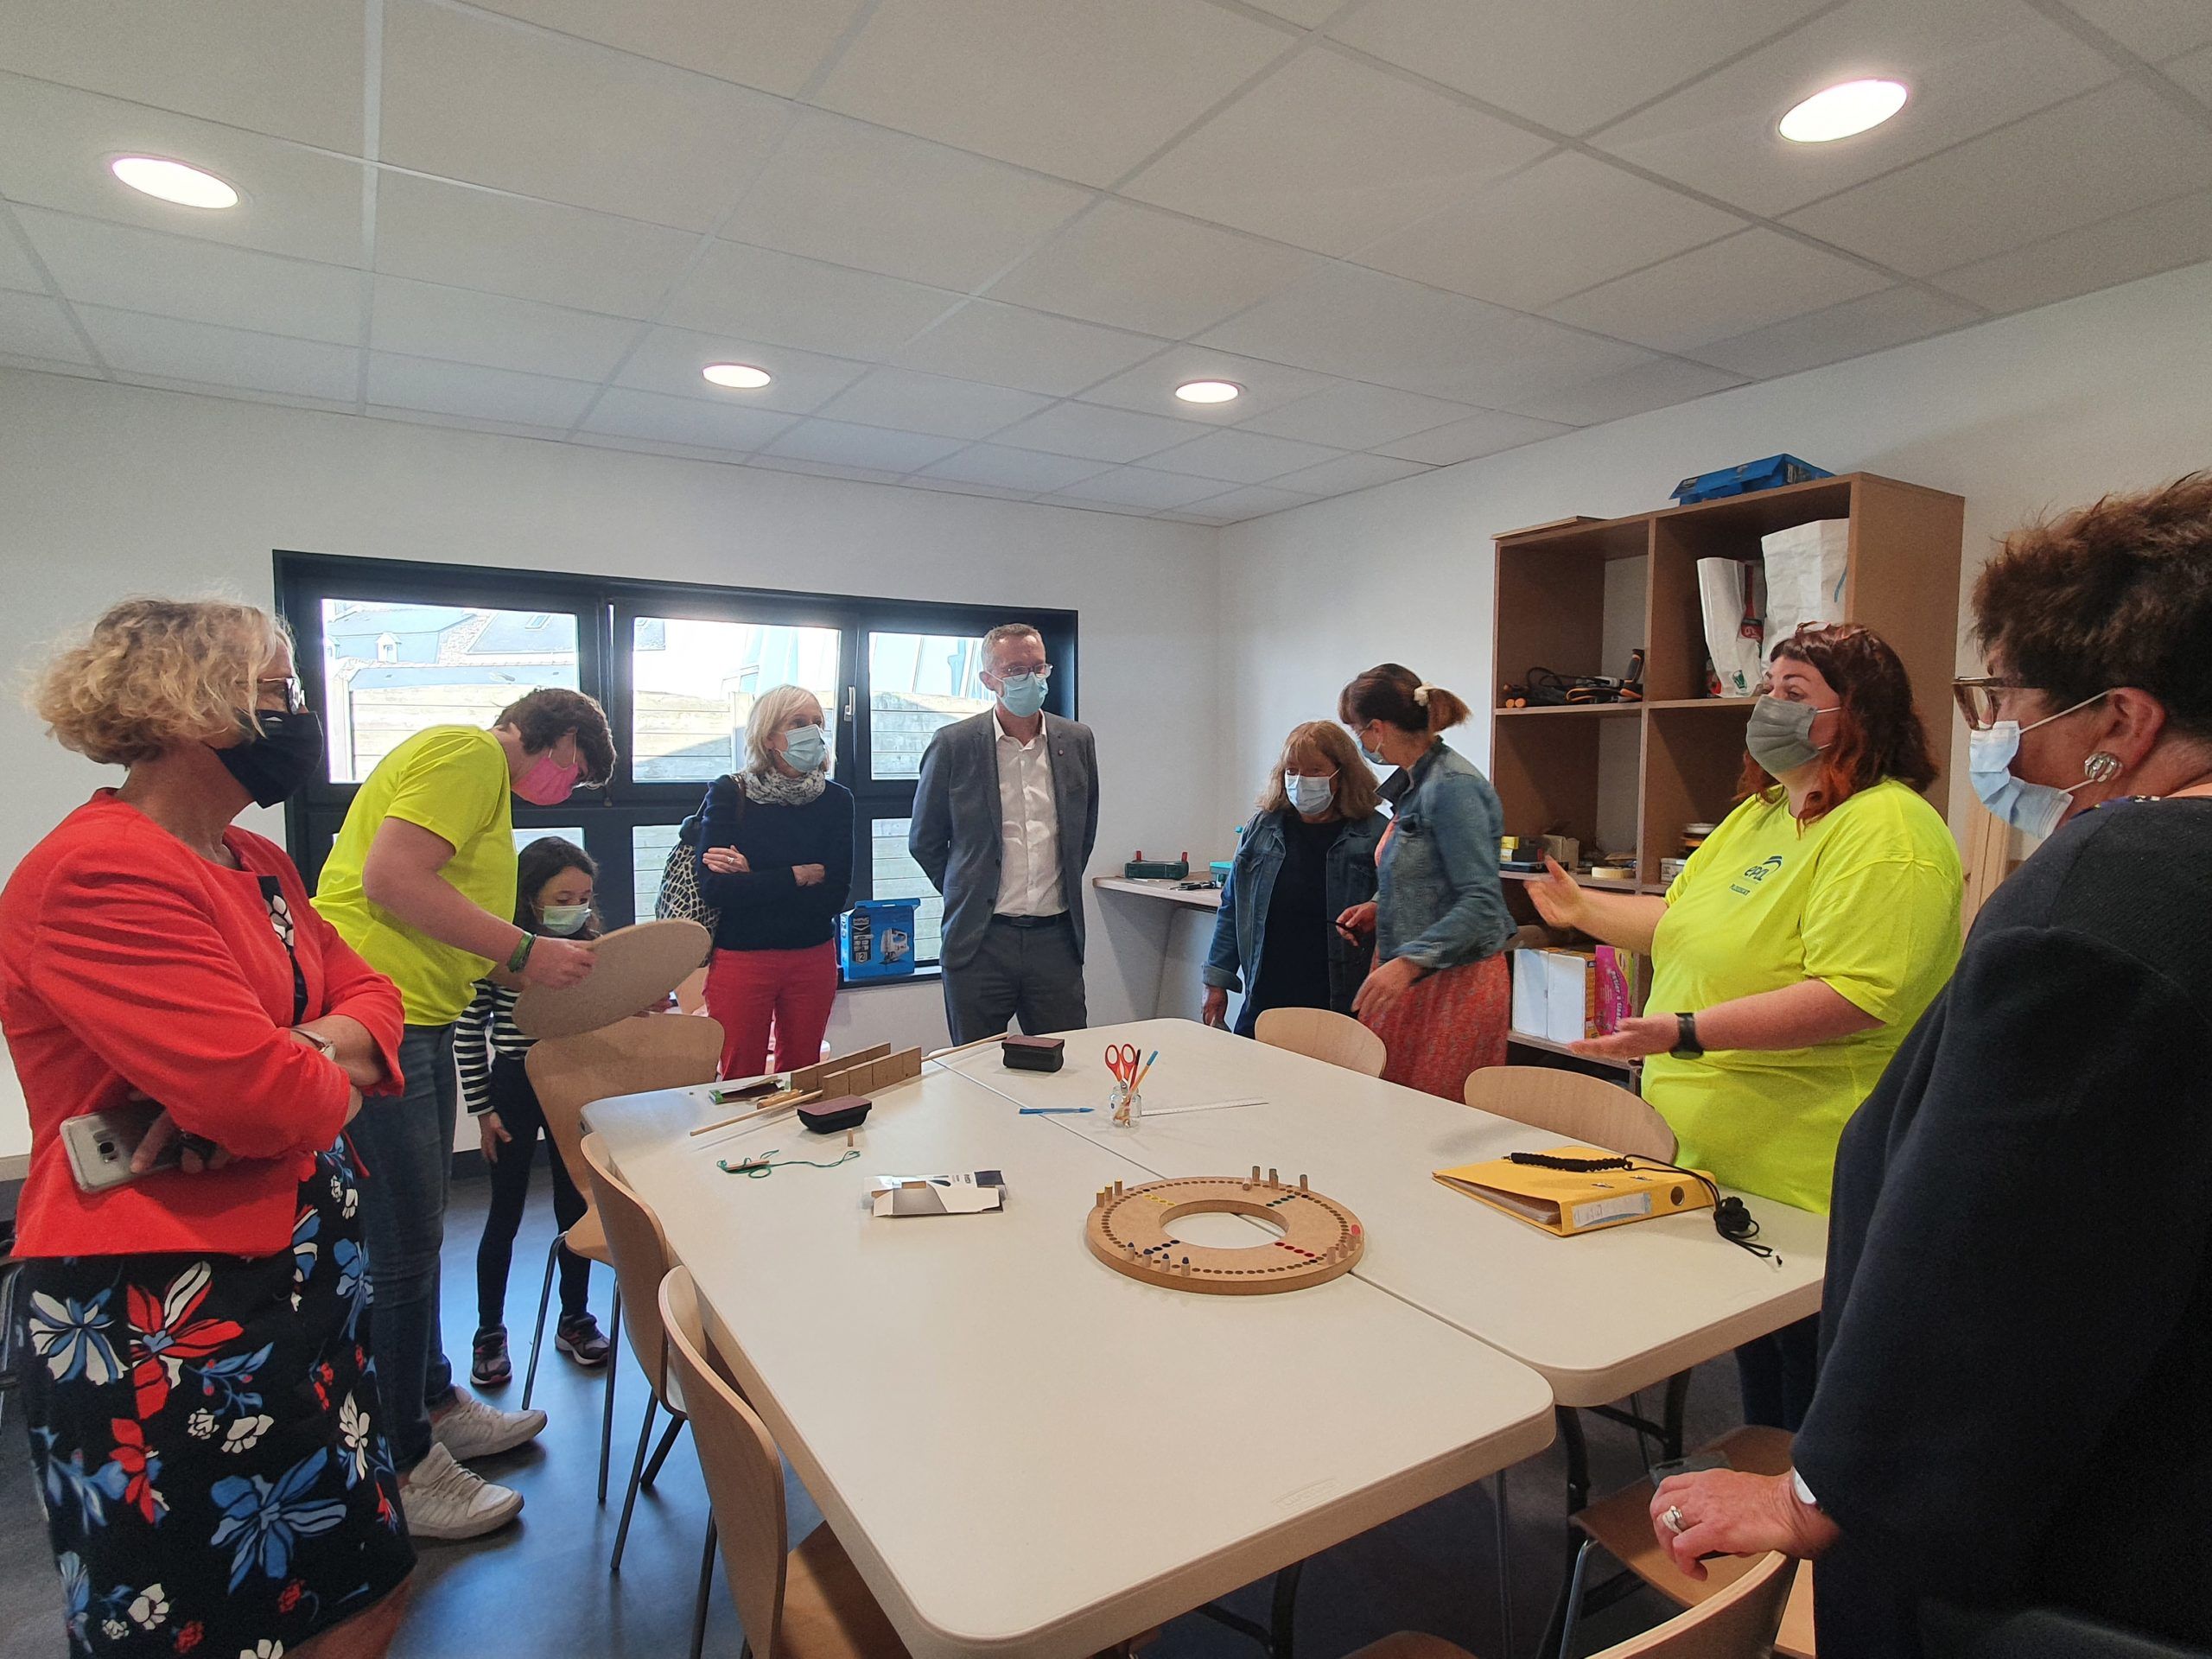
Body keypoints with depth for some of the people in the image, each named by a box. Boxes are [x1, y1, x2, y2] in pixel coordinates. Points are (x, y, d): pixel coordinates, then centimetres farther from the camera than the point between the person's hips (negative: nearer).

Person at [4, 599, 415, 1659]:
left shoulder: (254, 864, 10)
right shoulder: (97, 874, -20)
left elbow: (369, 995, 9)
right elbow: (261, 1094, -28)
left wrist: (299, 1053, -12)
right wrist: (338, 1077, -5)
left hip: (291, 1283, 9)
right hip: (160, 1327, -9)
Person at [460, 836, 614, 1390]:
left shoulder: (591, 948, -1)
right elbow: (469, 1032, -7)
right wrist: (482, 1109, -7)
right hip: (513, 1089, -3)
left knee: (575, 1206, 13)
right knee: (505, 1214, 9)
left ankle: (575, 1319, 29)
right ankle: (489, 1334, 26)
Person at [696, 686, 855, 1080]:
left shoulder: (836, 800, 1)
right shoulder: (729, 794, -5)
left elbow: (836, 895, -8)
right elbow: (713, 888, -16)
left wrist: (752, 879, -14)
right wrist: (801, 875, -13)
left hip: (813, 958, 3)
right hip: (740, 959, -2)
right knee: (740, 1086, 5)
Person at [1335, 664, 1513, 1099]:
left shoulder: (1454, 787, -17)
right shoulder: (1411, 784, 12)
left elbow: (1481, 902, -23)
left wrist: (1409, 962, -30)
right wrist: (1378, 909, 9)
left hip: (1455, 981, -9)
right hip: (1410, 981, 9)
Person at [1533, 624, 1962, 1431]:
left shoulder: (1887, 832, -18)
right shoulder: (1758, 815, 12)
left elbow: (1852, 996, -28)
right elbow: (1680, 922, 21)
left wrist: (1686, 1032, -32)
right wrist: (1585, 910, 9)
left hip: (1805, 1179, -9)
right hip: (1714, 1154, 9)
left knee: (1812, 1395, 9)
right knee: (1752, 1368, 24)